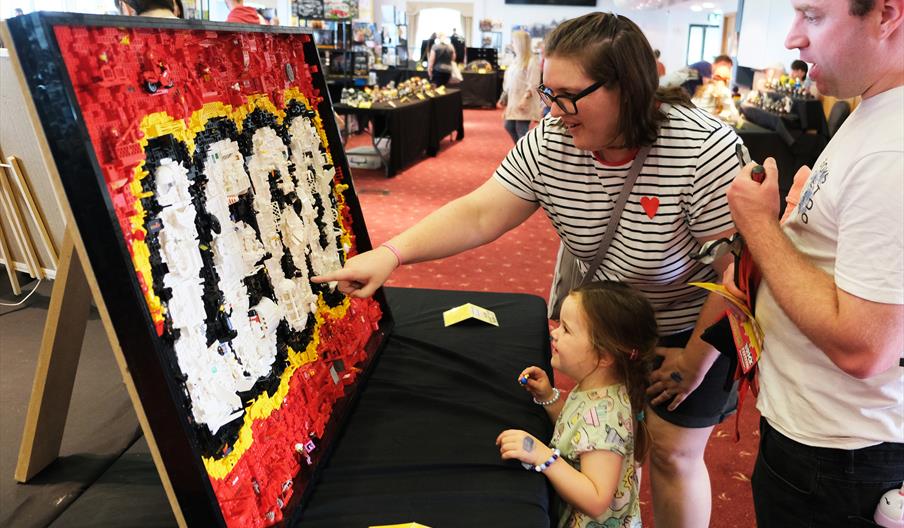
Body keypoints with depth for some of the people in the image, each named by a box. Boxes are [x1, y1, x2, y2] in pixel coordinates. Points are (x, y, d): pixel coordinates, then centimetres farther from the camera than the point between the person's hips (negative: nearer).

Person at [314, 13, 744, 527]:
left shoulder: (706, 152, -31)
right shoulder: (551, 141, -17)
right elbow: (479, 214, -20)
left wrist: (696, 358, -16)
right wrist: (391, 253, -31)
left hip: (690, 326, -4)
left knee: (673, 452, 7)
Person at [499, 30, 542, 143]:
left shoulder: (532, 61, -13)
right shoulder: (516, 60, 13)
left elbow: (533, 84, -18)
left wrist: (525, 99, -26)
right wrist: (504, 97, 18)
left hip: (524, 102, -9)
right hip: (513, 101, 9)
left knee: (522, 130, -8)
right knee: (509, 126, 13)